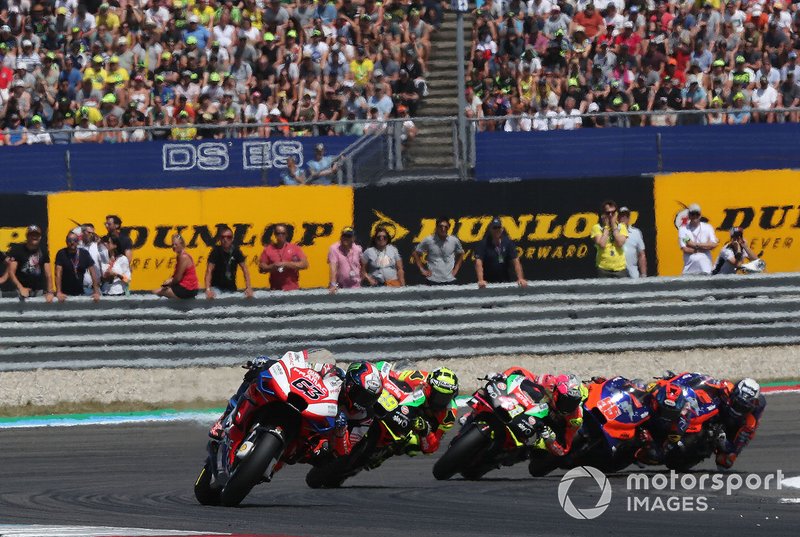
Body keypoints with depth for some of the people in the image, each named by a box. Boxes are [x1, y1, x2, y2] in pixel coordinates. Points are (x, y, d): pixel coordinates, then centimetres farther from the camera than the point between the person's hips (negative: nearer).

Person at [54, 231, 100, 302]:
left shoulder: (84, 253, 0)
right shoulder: (61, 253, -8)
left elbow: (93, 273, -1)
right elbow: (58, 274, -14)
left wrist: (96, 292, -9)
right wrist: (59, 292, -25)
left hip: (80, 293, 2)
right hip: (65, 293, -2)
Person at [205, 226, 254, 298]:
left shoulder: (236, 250, -5)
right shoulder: (216, 251, -14)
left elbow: (245, 270, -5)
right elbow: (209, 271, -21)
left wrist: (248, 288, -17)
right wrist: (208, 289, -34)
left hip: (231, 288, 3)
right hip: (216, 286, -3)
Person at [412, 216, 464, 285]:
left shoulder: (454, 240, 1)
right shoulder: (428, 240, -4)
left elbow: (460, 254, 19)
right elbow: (416, 253, 7)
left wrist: (456, 269, 10)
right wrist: (422, 270, 2)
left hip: (450, 280, 2)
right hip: (433, 281, -2)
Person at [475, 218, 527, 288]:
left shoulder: (508, 242, 0)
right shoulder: (483, 244, -8)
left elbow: (516, 261, -6)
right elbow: (478, 262, -18)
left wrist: (520, 279, -19)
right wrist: (481, 280, -33)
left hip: (505, 282, 2)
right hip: (489, 282, -2)